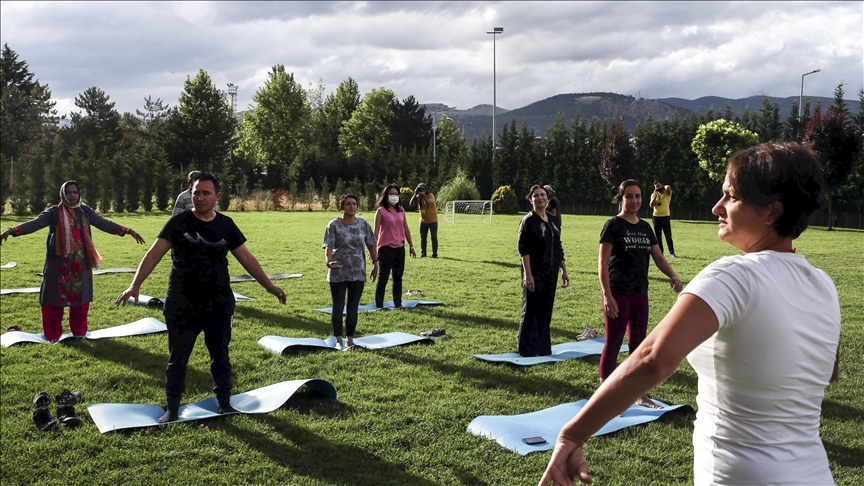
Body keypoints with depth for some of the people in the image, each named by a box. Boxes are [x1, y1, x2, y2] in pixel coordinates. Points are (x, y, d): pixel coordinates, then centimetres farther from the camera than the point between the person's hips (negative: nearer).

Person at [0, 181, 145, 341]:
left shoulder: (86, 212, 6)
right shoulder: (53, 212, -2)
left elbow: (105, 224, 2)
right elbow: (33, 224, -10)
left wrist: (127, 230, -9)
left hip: (81, 263, 2)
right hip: (58, 263, -2)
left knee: (80, 299, 10)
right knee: (54, 299, 1)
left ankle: (79, 333, 24)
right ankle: (53, 335, 13)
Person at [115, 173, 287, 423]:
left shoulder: (225, 225, 2)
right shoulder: (179, 222, -6)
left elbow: (246, 257, 6)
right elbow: (154, 253, -11)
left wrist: (269, 285, 3)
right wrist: (135, 285, -23)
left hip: (219, 304, 2)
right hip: (182, 304, -2)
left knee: (221, 355, 13)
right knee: (177, 358, 8)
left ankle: (225, 403, 28)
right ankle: (172, 409, 22)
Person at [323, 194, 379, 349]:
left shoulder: (363, 224, 4)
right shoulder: (334, 225, -6)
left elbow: (371, 245, 11)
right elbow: (328, 246, -13)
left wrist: (375, 264, 11)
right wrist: (328, 261, -31)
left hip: (358, 272, 3)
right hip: (339, 272, -3)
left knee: (353, 307, 9)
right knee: (338, 306, 3)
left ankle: (350, 339, 18)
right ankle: (338, 340, 13)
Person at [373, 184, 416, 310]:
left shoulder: (401, 210, 10)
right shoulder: (381, 211, -5)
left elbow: (406, 229, 14)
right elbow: (376, 231, -10)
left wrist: (411, 246, 13)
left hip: (400, 248, 5)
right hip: (386, 249, -5)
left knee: (398, 278, 11)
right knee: (383, 277, -2)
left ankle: (398, 303, 19)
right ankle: (379, 305, 4)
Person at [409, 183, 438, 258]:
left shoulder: (431, 195, -14)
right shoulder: (418, 196, -2)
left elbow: (429, 204, -31)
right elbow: (411, 204, -15)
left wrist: (423, 195, -32)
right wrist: (415, 194, -20)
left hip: (432, 220, -4)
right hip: (423, 221, 4)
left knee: (434, 237, 0)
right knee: (423, 238, 6)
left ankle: (435, 253, 6)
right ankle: (423, 253, 14)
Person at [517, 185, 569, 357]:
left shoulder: (552, 220, 12)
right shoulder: (528, 221, -7)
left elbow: (558, 248, 17)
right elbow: (523, 249, -13)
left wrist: (564, 270, 14)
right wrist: (528, 274, -19)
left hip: (550, 273, 6)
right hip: (535, 273, -6)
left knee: (546, 310, 10)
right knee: (531, 310, 0)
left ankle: (543, 348, 20)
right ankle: (527, 349, 10)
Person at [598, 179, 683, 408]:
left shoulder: (645, 227, 11)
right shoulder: (613, 225, -8)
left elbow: (659, 258, 10)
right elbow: (602, 263, -12)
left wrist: (673, 276, -9)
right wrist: (607, 295, -19)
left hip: (640, 294, 6)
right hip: (618, 294, -6)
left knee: (639, 343, 14)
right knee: (613, 344, -1)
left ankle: (640, 394, 27)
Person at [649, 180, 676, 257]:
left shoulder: (667, 192, -1)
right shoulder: (653, 194, 7)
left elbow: (668, 188, -25)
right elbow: (651, 205, -5)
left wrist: (666, 187, -3)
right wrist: (655, 195, -11)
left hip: (665, 217, -4)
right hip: (656, 217, 4)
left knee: (668, 236, -5)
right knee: (658, 236, 8)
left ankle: (672, 252, 1)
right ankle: (660, 252, 14)